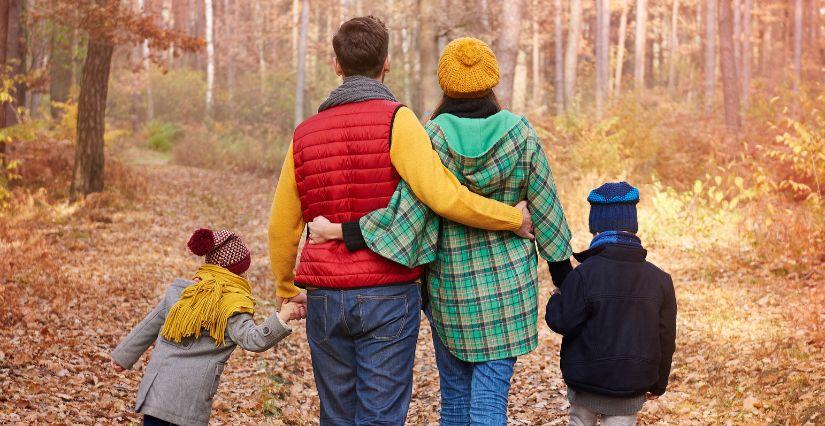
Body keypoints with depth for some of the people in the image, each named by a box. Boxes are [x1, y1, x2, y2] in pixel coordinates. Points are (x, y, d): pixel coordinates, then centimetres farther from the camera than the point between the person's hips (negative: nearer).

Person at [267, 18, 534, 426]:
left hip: (325, 300, 4)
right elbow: (442, 196, -20)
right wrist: (514, 218, -6)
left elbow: (281, 227, 13)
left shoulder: (305, 133, 8)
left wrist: (287, 291, 28)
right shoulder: (395, 120, -8)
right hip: (387, 299, -4)